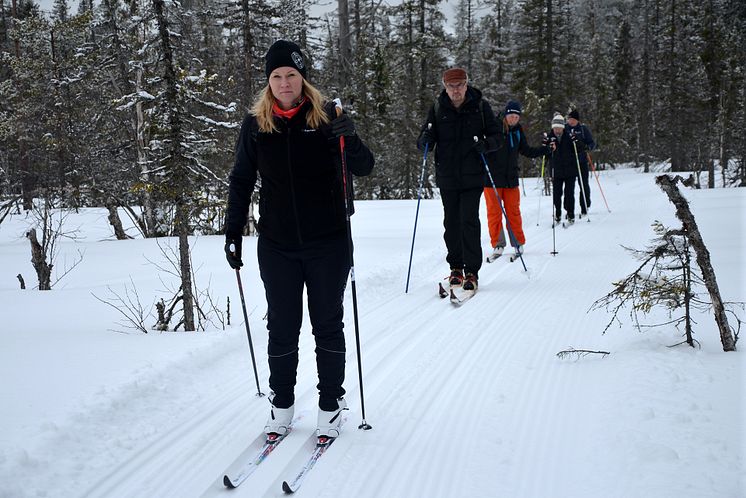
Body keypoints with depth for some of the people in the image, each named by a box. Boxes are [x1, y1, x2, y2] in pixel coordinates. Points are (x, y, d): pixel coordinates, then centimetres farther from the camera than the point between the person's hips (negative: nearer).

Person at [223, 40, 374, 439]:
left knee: (328, 325, 8)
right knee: (281, 327, 8)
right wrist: (233, 232, 5)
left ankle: (331, 404, 21)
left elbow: (364, 169, -6)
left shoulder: (326, 115, -4)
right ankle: (281, 404, 23)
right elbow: (241, 181, 9)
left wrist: (350, 140, -26)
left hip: (328, 243, -1)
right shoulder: (255, 124, 2)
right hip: (277, 245, 2)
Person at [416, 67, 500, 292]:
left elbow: (496, 136, 5)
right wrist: (425, 140, -18)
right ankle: (456, 268, 21)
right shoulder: (437, 109, 4)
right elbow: (423, 142, 6)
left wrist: (485, 144, -17)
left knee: (469, 220, -9)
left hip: (472, 176, -2)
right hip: (447, 176, 2)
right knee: (451, 223, 8)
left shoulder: (480, 106, 0)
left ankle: (471, 271, -2)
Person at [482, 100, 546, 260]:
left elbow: (526, 151, 17)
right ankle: (497, 244, 10)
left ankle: (518, 243, 18)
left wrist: (546, 149, 10)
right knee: (494, 212, 1)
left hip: (511, 178, 4)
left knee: (513, 211, 7)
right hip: (492, 177, -4)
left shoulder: (518, 130, 7)